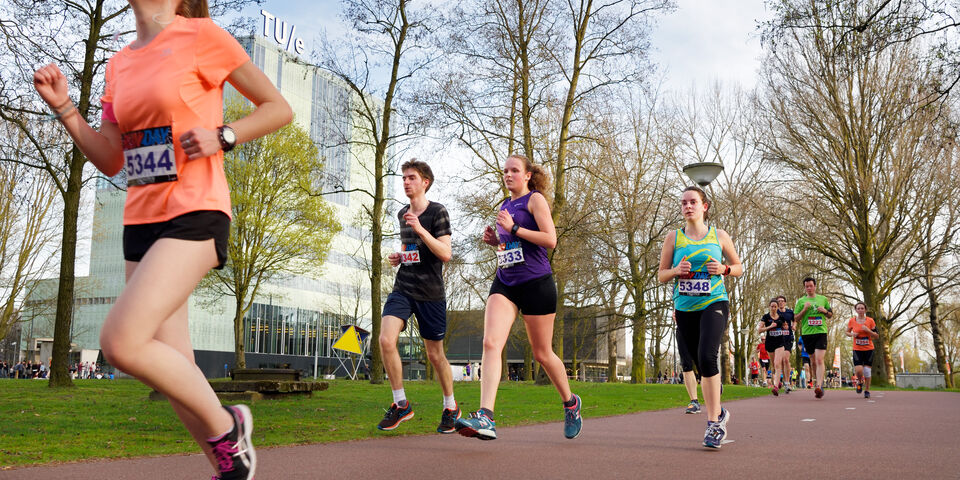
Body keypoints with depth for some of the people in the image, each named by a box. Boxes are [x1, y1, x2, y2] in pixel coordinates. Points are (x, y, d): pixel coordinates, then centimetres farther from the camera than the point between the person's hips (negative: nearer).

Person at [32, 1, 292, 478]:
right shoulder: (119, 64, 16)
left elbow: (278, 108, 1)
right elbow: (110, 161, 17)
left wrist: (221, 136, -13)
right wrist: (64, 108, 5)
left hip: (195, 213, -7)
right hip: (142, 220, 7)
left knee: (121, 342, -21)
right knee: (171, 366, 5)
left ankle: (224, 426, 0)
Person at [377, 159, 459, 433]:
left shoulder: (437, 212, -6)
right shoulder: (402, 214, 13)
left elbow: (445, 254, -14)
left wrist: (420, 229, -24)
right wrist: (398, 257, 6)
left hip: (430, 293, -4)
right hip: (403, 288, 5)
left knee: (435, 353, 5)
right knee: (386, 340, -17)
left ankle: (450, 407, 28)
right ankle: (401, 405, -2)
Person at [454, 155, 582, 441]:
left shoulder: (535, 199, -1)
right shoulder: (504, 206, 19)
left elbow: (550, 240, -12)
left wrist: (513, 228, -15)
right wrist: (495, 241, 9)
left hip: (536, 283, -5)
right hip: (505, 283, 6)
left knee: (542, 353, 7)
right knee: (491, 343, -17)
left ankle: (570, 403, 33)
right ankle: (485, 418, -26)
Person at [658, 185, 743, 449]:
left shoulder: (719, 236, 5)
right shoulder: (673, 237, 7)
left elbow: (739, 267, 15)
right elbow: (661, 275, 10)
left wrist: (724, 269, -6)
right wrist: (676, 271, -11)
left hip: (714, 304, -2)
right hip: (685, 309, 3)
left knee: (706, 357, -23)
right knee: (703, 367, 8)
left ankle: (713, 423, -15)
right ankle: (719, 413, 30)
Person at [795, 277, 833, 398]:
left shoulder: (823, 299, 11)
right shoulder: (801, 301, 7)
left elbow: (831, 315, 21)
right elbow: (796, 319, 5)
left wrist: (825, 311, -1)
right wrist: (804, 309, -10)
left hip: (821, 332, -1)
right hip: (807, 333, 1)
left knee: (819, 360, -15)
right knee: (813, 361, 12)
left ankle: (819, 387, -22)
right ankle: (818, 381, 31)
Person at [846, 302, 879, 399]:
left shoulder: (870, 321, -2)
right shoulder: (852, 321, 1)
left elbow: (877, 336, 0)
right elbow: (847, 332, 16)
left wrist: (868, 330, -16)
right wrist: (852, 334, -7)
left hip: (869, 349, 0)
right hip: (857, 350, 0)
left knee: (867, 371, -1)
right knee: (858, 370, -14)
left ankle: (867, 390, 17)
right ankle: (860, 382, 19)